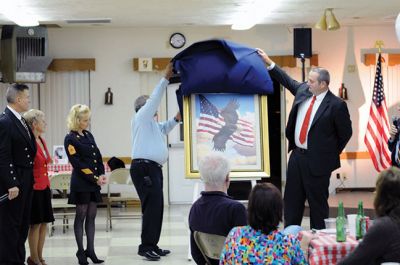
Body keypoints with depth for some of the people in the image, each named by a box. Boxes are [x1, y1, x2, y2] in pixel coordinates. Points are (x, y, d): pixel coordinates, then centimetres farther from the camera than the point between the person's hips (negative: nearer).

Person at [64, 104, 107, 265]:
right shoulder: (70, 139, -9)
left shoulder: (88, 135, 12)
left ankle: (90, 250, 13)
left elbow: (98, 157, 13)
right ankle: (81, 252, 6)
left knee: (91, 216, 8)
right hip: (81, 183, -7)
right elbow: (77, 163, -14)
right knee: (81, 216, 0)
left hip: (94, 182, 7)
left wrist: (101, 175, -3)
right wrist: (95, 178, -14)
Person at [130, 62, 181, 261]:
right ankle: (145, 246, -16)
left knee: (156, 206, 6)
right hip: (144, 168, -10)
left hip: (154, 168, 10)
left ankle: (152, 245, 8)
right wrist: (165, 78, -8)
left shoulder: (151, 123, 27)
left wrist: (176, 119, 27)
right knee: (152, 205, -15)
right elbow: (155, 99, -8)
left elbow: (163, 129, 44)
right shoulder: (141, 117, 2)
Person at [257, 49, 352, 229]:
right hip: (297, 155, 7)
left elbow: (346, 132, -8)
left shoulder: (336, 105, -16)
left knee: (317, 202, 3)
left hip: (317, 160, -7)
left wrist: (331, 154, -1)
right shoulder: (303, 90, 3)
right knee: (291, 199, 14)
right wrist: (269, 63, 17)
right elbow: (287, 80, 21)